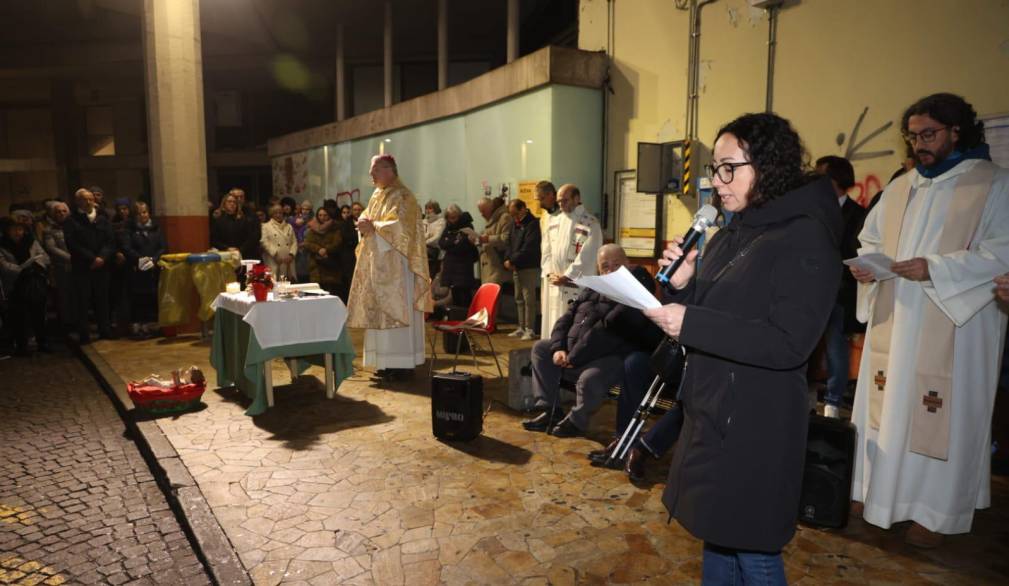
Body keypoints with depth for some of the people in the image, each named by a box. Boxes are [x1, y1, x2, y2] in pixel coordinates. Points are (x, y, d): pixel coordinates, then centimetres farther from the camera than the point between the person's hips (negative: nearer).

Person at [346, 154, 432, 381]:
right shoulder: (377, 195, 18)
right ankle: (388, 361, 14)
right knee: (381, 311, 9)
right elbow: (366, 218, 17)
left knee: (395, 310, -8)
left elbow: (400, 227, -21)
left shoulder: (401, 196, -10)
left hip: (395, 264, -9)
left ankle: (402, 362, -3)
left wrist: (373, 227, -17)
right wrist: (365, 224, -5)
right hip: (378, 263, 9)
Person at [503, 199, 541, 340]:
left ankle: (529, 329, -1)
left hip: (529, 267, -8)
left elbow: (528, 249, -18)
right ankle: (521, 327, 20)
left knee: (528, 298, -6)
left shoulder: (532, 224, -12)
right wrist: (507, 259, -2)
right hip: (516, 267, 8)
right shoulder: (513, 223, 13)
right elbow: (509, 243, 15)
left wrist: (512, 261, -16)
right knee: (519, 299, 12)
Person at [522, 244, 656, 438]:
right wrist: (559, 348, -4)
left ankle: (576, 420, -3)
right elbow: (567, 318, 15)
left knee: (589, 378, -36)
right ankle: (551, 411, 8)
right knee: (540, 348, 8)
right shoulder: (593, 290, 15)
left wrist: (573, 358, -20)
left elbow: (605, 333, -23)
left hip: (611, 357, -9)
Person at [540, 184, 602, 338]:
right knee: (554, 328, 10)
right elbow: (546, 250, 11)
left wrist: (566, 276, -13)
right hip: (554, 284, 6)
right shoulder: (554, 221, 13)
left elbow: (586, 256, -12)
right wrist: (550, 273, -3)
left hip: (577, 286, -6)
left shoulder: (590, 224, -7)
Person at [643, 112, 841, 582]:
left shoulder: (805, 238, -15)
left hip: (756, 424, -8)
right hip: (710, 412, 8)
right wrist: (682, 284, -6)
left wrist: (690, 323, -26)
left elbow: (789, 343, -23)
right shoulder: (731, 235, 10)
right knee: (717, 535, 20)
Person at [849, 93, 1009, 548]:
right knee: (887, 405, 10)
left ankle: (935, 510, 14)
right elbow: (871, 239, 18)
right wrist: (865, 265, -4)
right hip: (893, 325, 5)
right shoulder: (900, 187, 13)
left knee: (941, 415, 0)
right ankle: (880, 490, 23)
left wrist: (935, 268, -22)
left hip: (951, 330, -5)